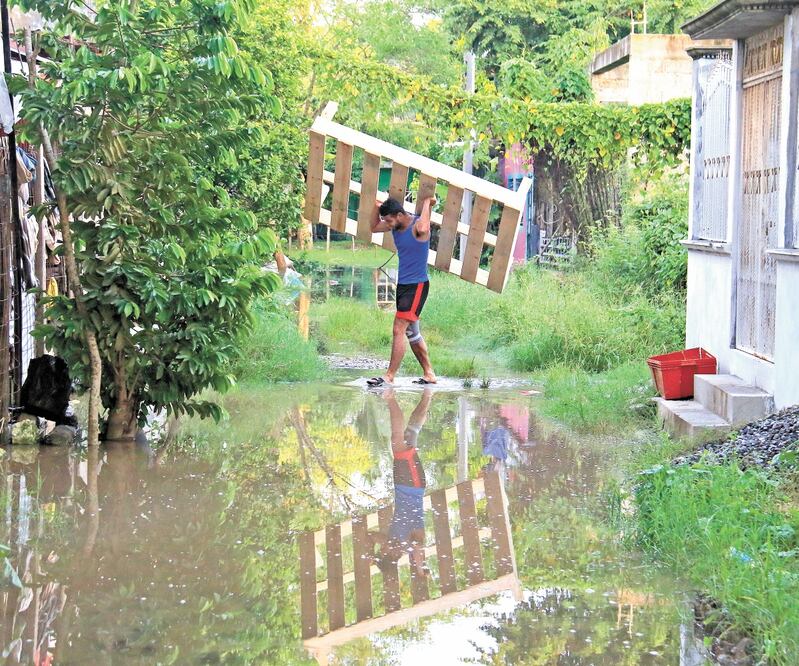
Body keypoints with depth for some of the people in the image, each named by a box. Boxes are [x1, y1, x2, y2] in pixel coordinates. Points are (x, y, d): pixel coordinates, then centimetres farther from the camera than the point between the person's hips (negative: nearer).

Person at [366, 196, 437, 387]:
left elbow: (423, 229, -43)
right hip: (402, 284, 9)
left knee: (399, 330, -13)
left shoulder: (417, 226, -18)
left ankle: (389, 377, -12)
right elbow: (374, 228, 21)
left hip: (417, 285, -9)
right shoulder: (395, 226, 6)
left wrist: (427, 204, -28)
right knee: (412, 332, 14)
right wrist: (377, 207, 3)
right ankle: (429, 374, 22)